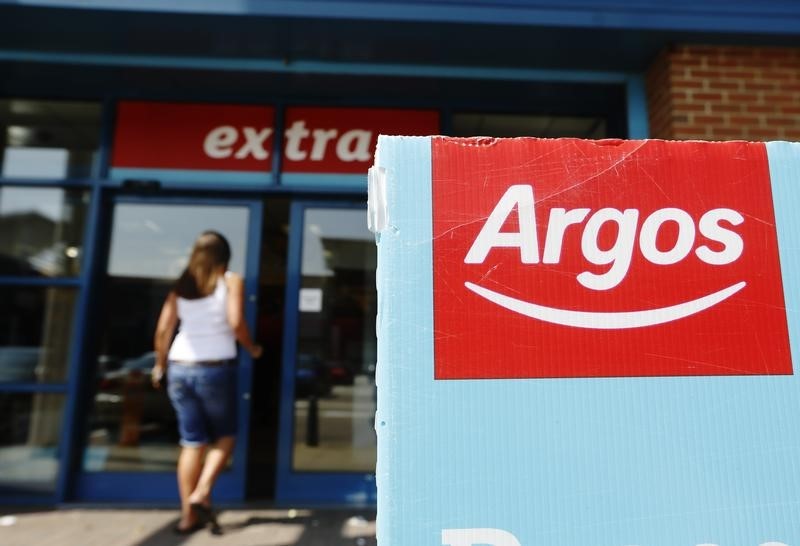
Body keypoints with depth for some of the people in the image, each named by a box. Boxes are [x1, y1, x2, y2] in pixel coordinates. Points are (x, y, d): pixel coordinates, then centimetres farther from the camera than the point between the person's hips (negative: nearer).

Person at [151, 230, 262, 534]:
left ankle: (188, 515, 16)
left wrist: (160, 364, 18)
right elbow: (236, 323, -15)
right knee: (225, 435, 16)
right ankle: (202, 492, 0)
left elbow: (163, 330, 5)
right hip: (215, 369, -4)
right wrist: (252, 349, 1)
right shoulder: (231, 281, -2)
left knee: (192, 441, 12)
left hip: (180, 369, 4)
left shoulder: (181, 285, 10)